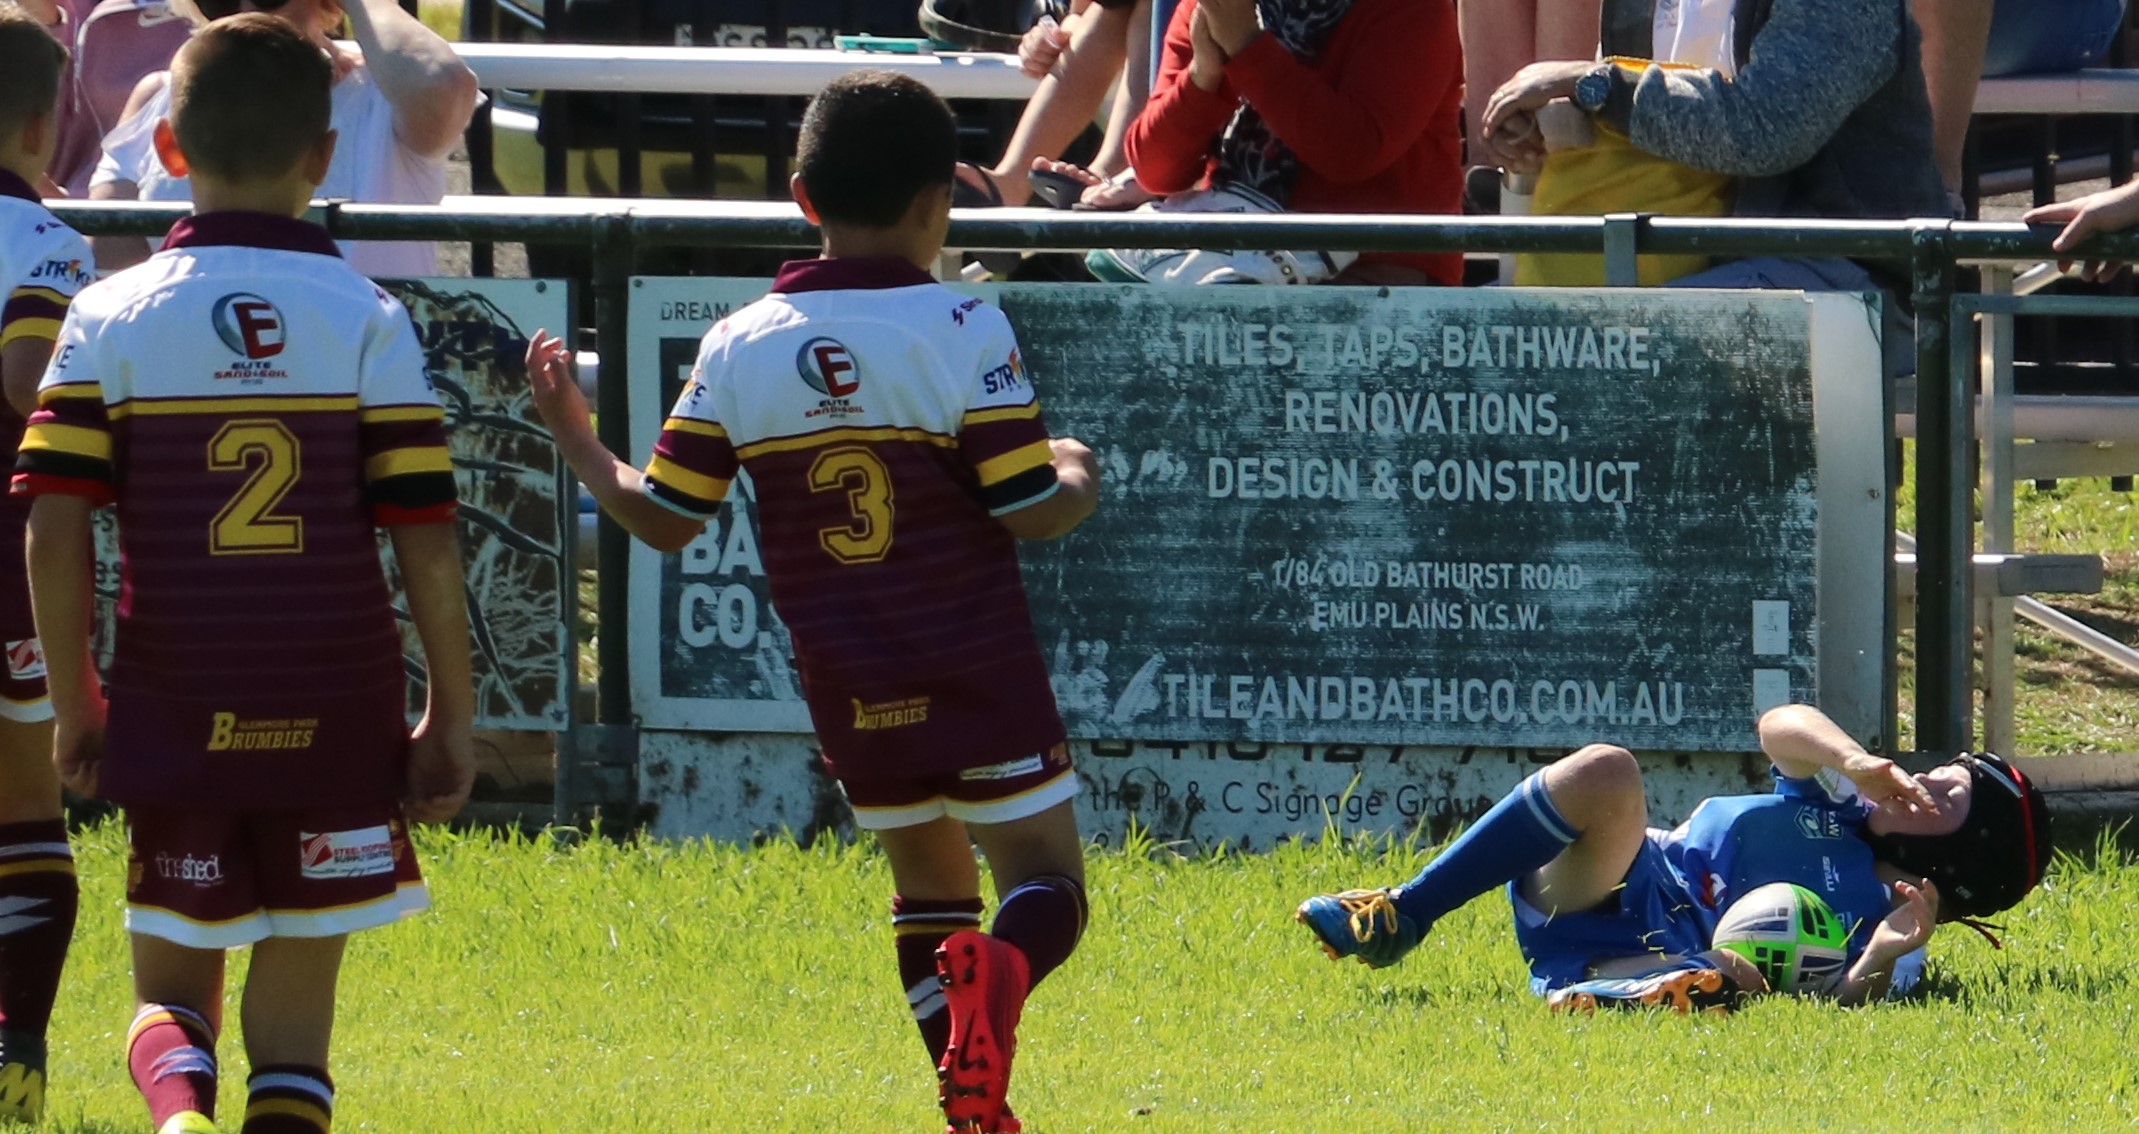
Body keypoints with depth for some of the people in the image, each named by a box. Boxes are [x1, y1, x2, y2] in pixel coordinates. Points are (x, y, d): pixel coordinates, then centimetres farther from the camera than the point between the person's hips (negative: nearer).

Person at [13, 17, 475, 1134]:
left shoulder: (111, 319, -2)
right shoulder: (370, 321, -3)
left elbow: (53, 535, -6)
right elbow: (426, 542, -4)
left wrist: (74, 704, 5)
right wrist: (452, 717, 5)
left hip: (173, 711, 0)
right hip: (336, 723, 0)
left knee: (171, 984, 12)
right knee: (294, 1008, 10)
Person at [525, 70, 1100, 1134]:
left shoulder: (738, 348, -1)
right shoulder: (964, 333, -11)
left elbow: (662, 516, 2)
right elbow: (1027, 508, -12)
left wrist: (574, 440, 20)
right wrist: (1077, 479, 11)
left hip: (849, 691, 4)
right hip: (979, 675, -4)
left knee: (928, 883, 21)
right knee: (1045, 881, 4)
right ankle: (999, 966, -32)